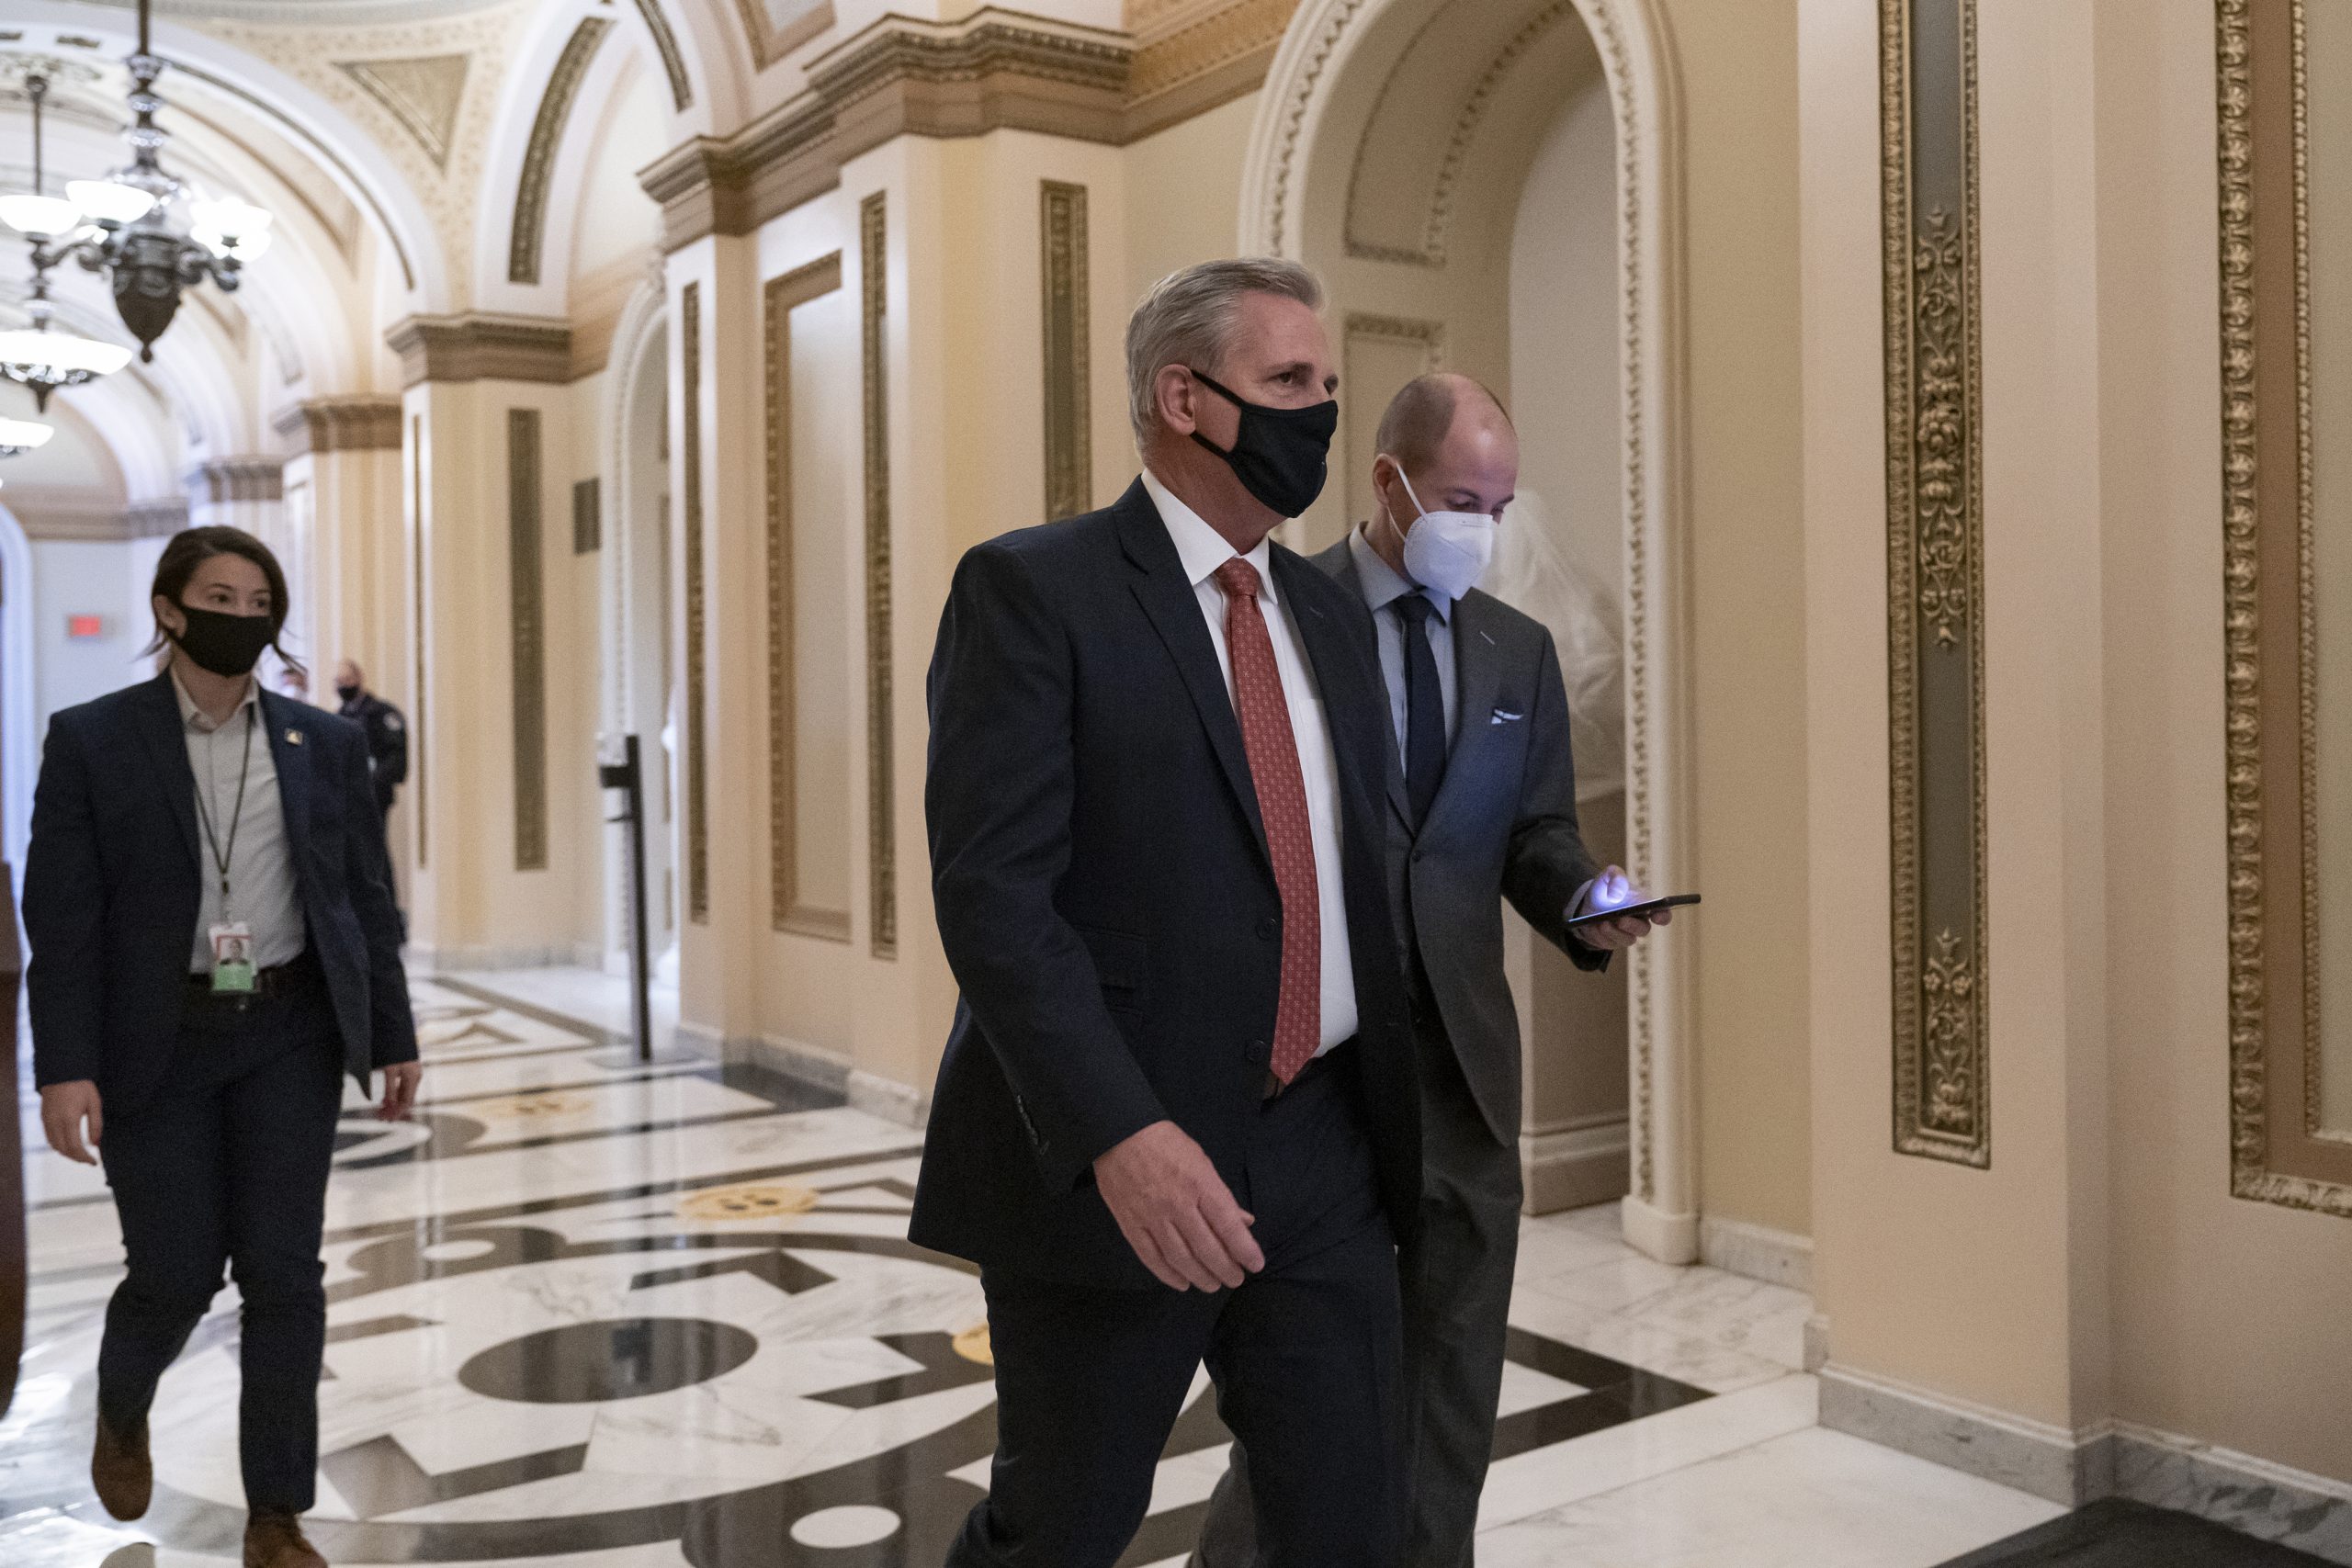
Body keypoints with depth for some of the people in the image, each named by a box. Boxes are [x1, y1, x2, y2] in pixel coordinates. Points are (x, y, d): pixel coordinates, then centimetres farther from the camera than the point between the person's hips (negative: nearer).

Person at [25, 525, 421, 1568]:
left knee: (284, 1274, 0)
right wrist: (65, 1069, -12)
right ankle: (121, 1412, 41)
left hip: (290, 1036, 2)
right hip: (157, 1043, -2)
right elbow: (61, 915, -6)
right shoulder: (93, 739, -3)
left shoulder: (324, 742, 4)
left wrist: (392, 1039, 4)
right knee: (176, 1272, 5)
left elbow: (365, 897, 6)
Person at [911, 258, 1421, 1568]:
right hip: (1111, 1162, -5)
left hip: (1323, 1152, 6)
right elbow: (991, 891, -17)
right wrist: (1119, 1132, -27)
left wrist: (1389, 1114, 16)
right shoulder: (1034, 590, -8)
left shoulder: (1331, 617, 14)